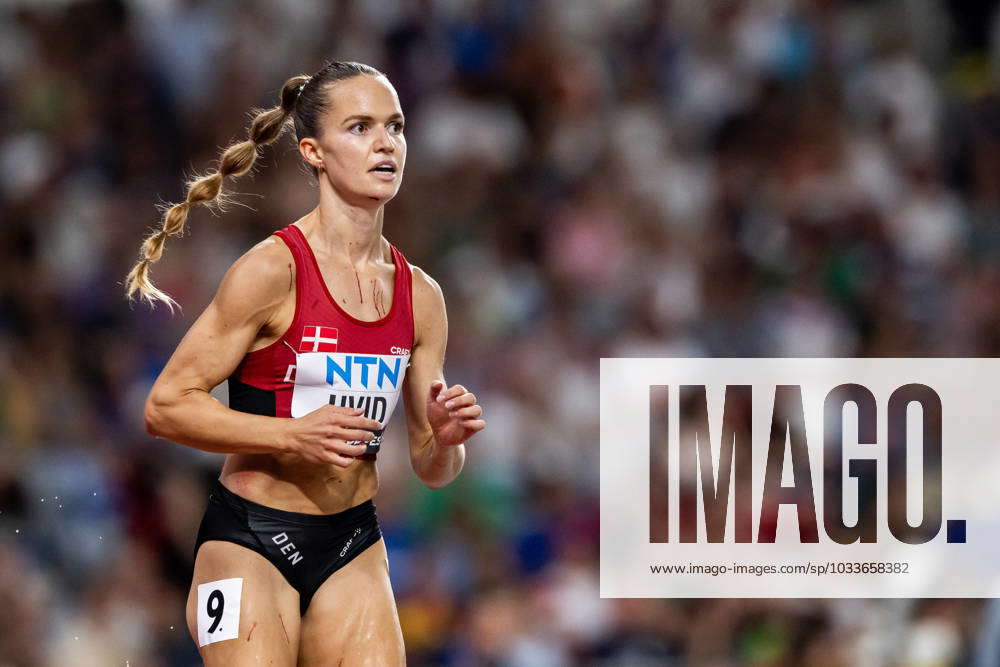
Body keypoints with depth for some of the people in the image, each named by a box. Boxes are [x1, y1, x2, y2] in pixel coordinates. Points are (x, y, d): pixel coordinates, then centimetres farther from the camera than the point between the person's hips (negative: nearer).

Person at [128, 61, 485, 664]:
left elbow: (432, 469, 12)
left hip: (354, 547, 5)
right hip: (250, 542, -5)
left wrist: (446, 440, -12)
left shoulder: (421, 297, 5)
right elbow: (167, 405, -13)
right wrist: (295, 435, -23)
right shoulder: (273, 270, -12)